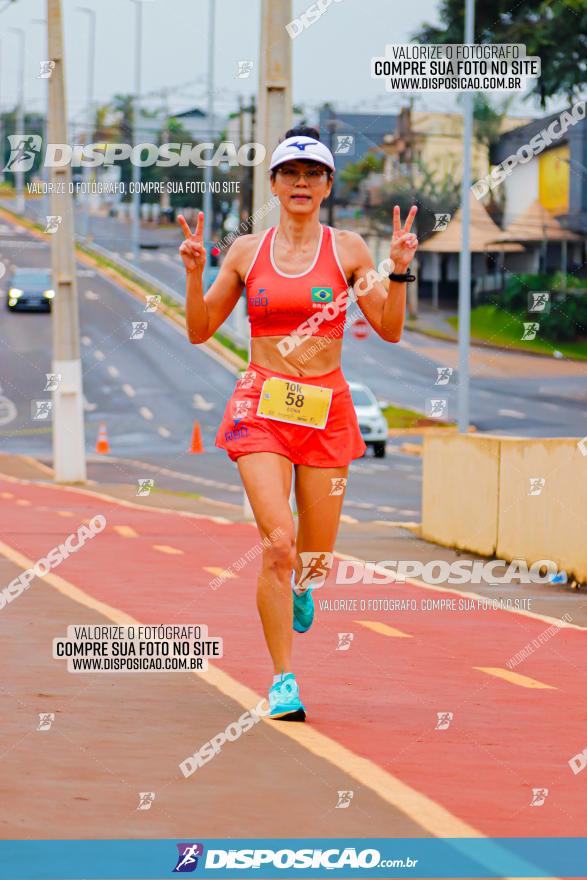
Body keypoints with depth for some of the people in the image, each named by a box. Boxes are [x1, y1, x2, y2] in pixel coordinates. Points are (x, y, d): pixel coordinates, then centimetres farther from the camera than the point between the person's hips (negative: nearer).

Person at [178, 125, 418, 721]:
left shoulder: (347, 249, 4)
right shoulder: (247, 251, 5)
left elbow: (390, 330, 1)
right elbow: (200, 331, 9)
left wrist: (398, 269, -12)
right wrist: (194, 273, -6)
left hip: (325, 410, 1)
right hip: (262, 405, -1)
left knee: (315, 558, 5)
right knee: (278, 541, -18)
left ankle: (299, 584, 45)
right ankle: (283, 680, -8)